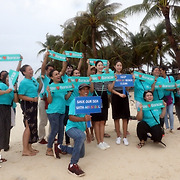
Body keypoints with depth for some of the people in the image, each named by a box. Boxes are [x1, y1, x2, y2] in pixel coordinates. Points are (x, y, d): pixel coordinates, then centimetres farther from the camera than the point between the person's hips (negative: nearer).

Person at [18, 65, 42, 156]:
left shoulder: (33, 79, 10)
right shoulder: (24, 82, -15)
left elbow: (38, 90, 18)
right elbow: (20, 96, -19)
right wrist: (32, 99, -24)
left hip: (33, 104, 9)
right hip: (27, 105, -9)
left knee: (33, 125, 13)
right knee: (29, 126, -7)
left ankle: (29, 147, 26)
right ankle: (25, 150, 2)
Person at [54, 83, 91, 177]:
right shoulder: (75, 101, -15)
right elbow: (70, 117, -25)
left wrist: (88, 133, 19)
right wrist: (83, 118, -39)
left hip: (80, 129, 8)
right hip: (71, 127, -8)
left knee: (81, 154, 19)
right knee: (81, 136, -42)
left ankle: (60, 148, 37)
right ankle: (73, 165, -28)